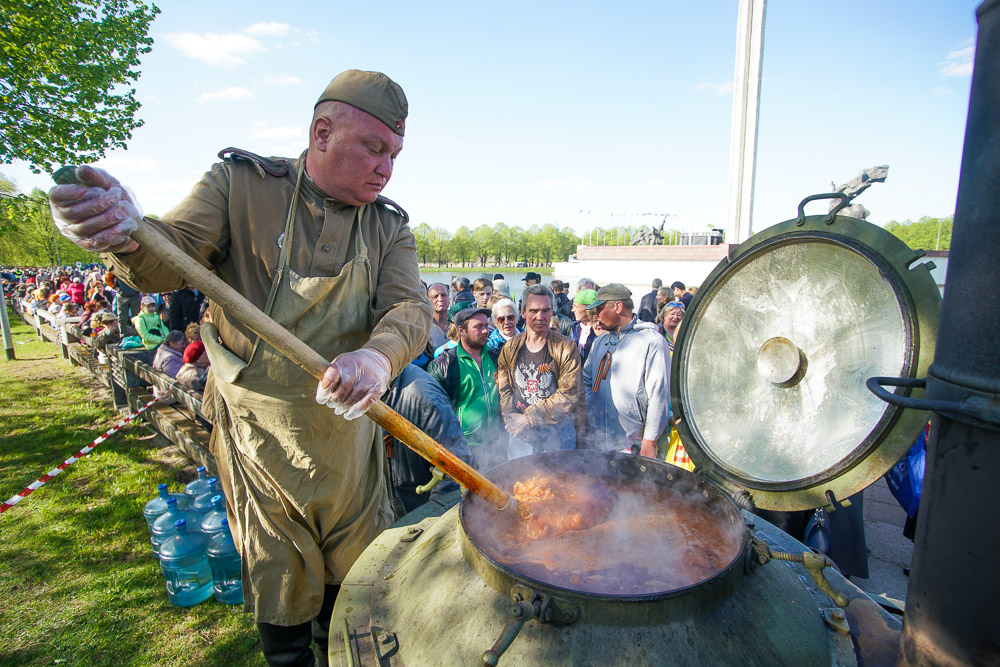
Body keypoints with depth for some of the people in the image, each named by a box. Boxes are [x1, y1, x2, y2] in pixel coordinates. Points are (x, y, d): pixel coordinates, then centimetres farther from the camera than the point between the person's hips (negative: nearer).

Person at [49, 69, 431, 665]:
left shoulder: (389, 226, -2)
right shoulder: (240, 185, -7)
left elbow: (411, 308, -15)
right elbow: (169, 263, -12)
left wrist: (378, 356, -38)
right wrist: (127, 235, -36)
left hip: (348, 422, 3)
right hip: (259, 430, -2)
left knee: (353, 568, 22)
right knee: (278, 574, 17)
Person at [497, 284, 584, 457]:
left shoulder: (567, 348, -7)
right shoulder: (510, 349, 4)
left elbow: (569, 395, -14)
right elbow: (503, 390, 2)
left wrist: (529, 418, -15)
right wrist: (513, 419, -15)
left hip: (558, 433, -2)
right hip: (520, 435, 3)